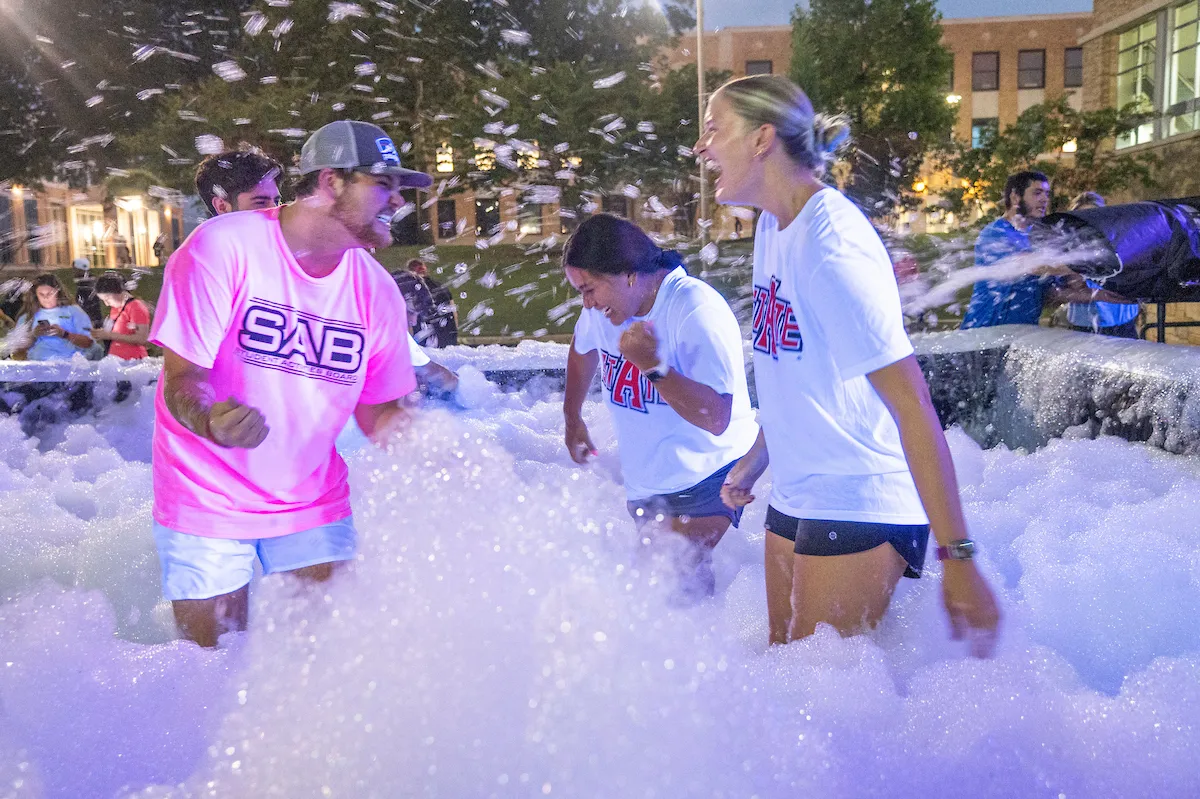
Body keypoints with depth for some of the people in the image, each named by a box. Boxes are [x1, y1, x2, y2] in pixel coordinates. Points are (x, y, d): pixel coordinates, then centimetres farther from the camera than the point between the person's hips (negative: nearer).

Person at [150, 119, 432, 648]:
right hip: (209, 500, -3)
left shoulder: (377, 290, -4)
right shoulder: (223, 247, -16)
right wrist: (211, 421, -39)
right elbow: (183, 379, -17)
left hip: (313, 500, 4)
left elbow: (377, 413, 1)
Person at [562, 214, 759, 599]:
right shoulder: (602, 309, -1)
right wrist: (572, 417, 32)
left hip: (708, 478, -7)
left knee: (682, 576, -24)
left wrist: (654, 366, -37)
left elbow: (716, 419, -30)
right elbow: (582, 349, 25)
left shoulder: (698, 311, -24)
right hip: (644, 483, 7)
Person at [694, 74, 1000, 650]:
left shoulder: (833, 245, -22)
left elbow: (911, 403, -25)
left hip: (860, 506, -9)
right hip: (795, 496, 9)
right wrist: (754, 461, 21)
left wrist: (958, 558, -25)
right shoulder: (772, 227, 7)